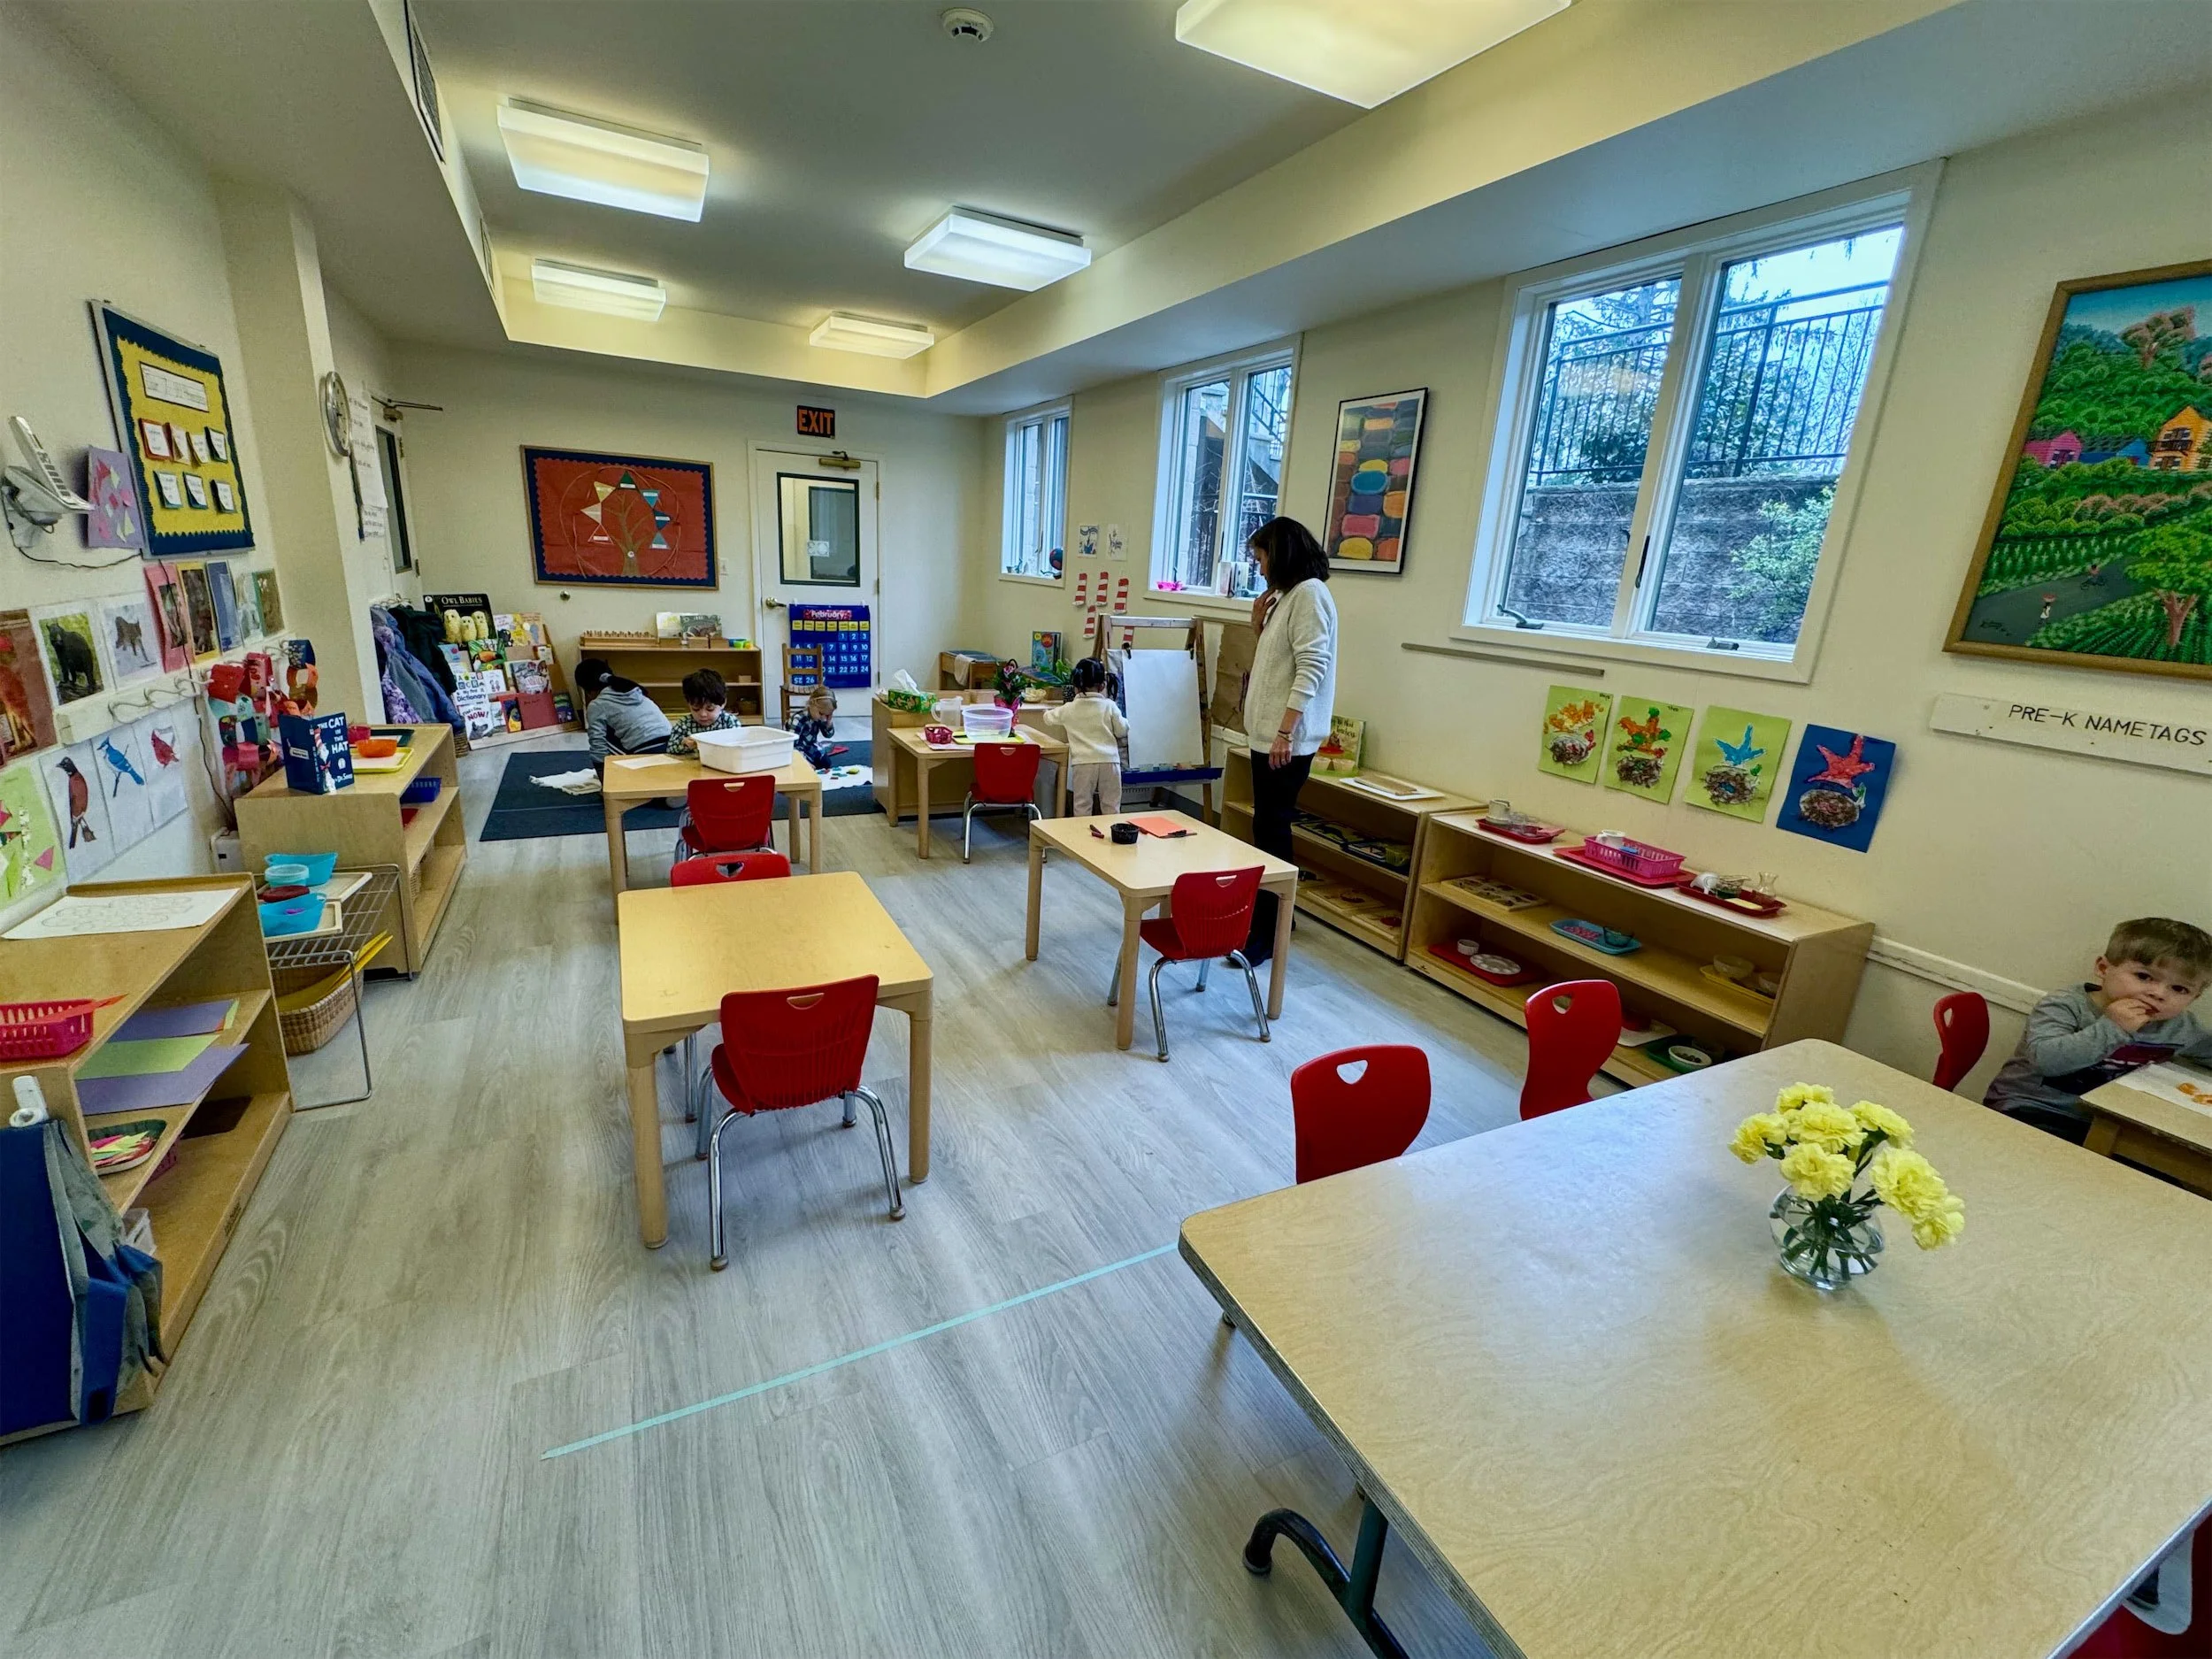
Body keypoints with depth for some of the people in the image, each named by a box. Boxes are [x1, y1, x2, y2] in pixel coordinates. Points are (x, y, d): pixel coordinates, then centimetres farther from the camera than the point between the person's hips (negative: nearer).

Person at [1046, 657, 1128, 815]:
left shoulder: (1069, 709, 5)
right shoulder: (1109, 706, 0)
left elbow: (1049, 718, 21)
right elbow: (1122, 731, 4)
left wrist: (1047, 713, 45)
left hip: (1082, 762, 0)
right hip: (1109, 760, 0)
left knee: (1082, 805, 6)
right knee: (1111, 805, 8)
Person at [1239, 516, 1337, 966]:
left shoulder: (1310, 593, -11)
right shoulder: (1288, 595, 19)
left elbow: (1311, 668, -20)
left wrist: (1286, 732, -25)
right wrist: (1260, 626, 7)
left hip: (1287, 739, -10)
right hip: (1267, 734, 10)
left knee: (1272, 832, -8)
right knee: (1265, 829, 13)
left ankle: (1267, 937, -3)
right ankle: (1260, 919, 22)